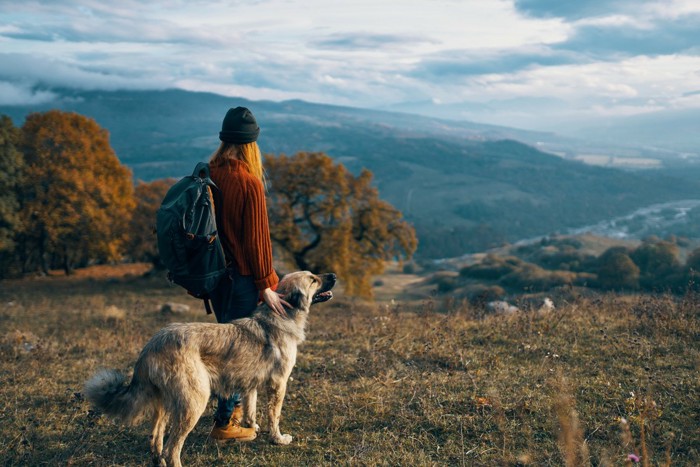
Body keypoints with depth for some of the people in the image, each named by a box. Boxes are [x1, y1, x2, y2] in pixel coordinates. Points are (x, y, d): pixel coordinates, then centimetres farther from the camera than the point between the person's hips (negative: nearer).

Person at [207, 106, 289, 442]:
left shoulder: (208, 174, 2)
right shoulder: (248, 181, -18)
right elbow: (256, 236, -17)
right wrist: (265, 284, -10)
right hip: (240, 273, -7)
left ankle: (233, 406, 37)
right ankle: (224, 423, 10)